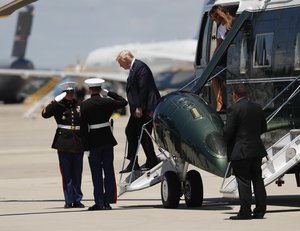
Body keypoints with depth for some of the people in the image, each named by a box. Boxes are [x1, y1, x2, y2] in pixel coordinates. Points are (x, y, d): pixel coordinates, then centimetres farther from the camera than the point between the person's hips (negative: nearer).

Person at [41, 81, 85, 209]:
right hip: (64, 142, -2)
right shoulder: (58, 106, 2)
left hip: (78, 142, 2)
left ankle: (77, 200, 10)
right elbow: (45, 114, -13)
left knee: (77, 173, 5)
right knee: (66, 173, -2)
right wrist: (56, 101, -18)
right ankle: (69, 200, 2)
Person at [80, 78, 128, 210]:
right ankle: (108, 201, 8)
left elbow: (83, 127, -8)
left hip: (93, 141, -2)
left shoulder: (84, 105, -7)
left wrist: (85, 145, -4)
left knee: (96, 173, 2)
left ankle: (99, 202, 0)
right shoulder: (107, 102, -3)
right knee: (109, 171, 9)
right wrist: (110, 94, 15)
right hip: (107, 140, 2)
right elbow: (123, 102, 15)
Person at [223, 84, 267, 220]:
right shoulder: (257, 108, 8)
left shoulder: (234, 109, -13)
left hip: (240, 151, -6)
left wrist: (223, 145, 1)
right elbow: (263, 128, 14)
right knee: (257, 179, 11)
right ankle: (260, 210, 12)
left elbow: (228, 131, -15)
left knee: (243, 182, -4)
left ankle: (245, 212, -4)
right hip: (256, 149, 7)